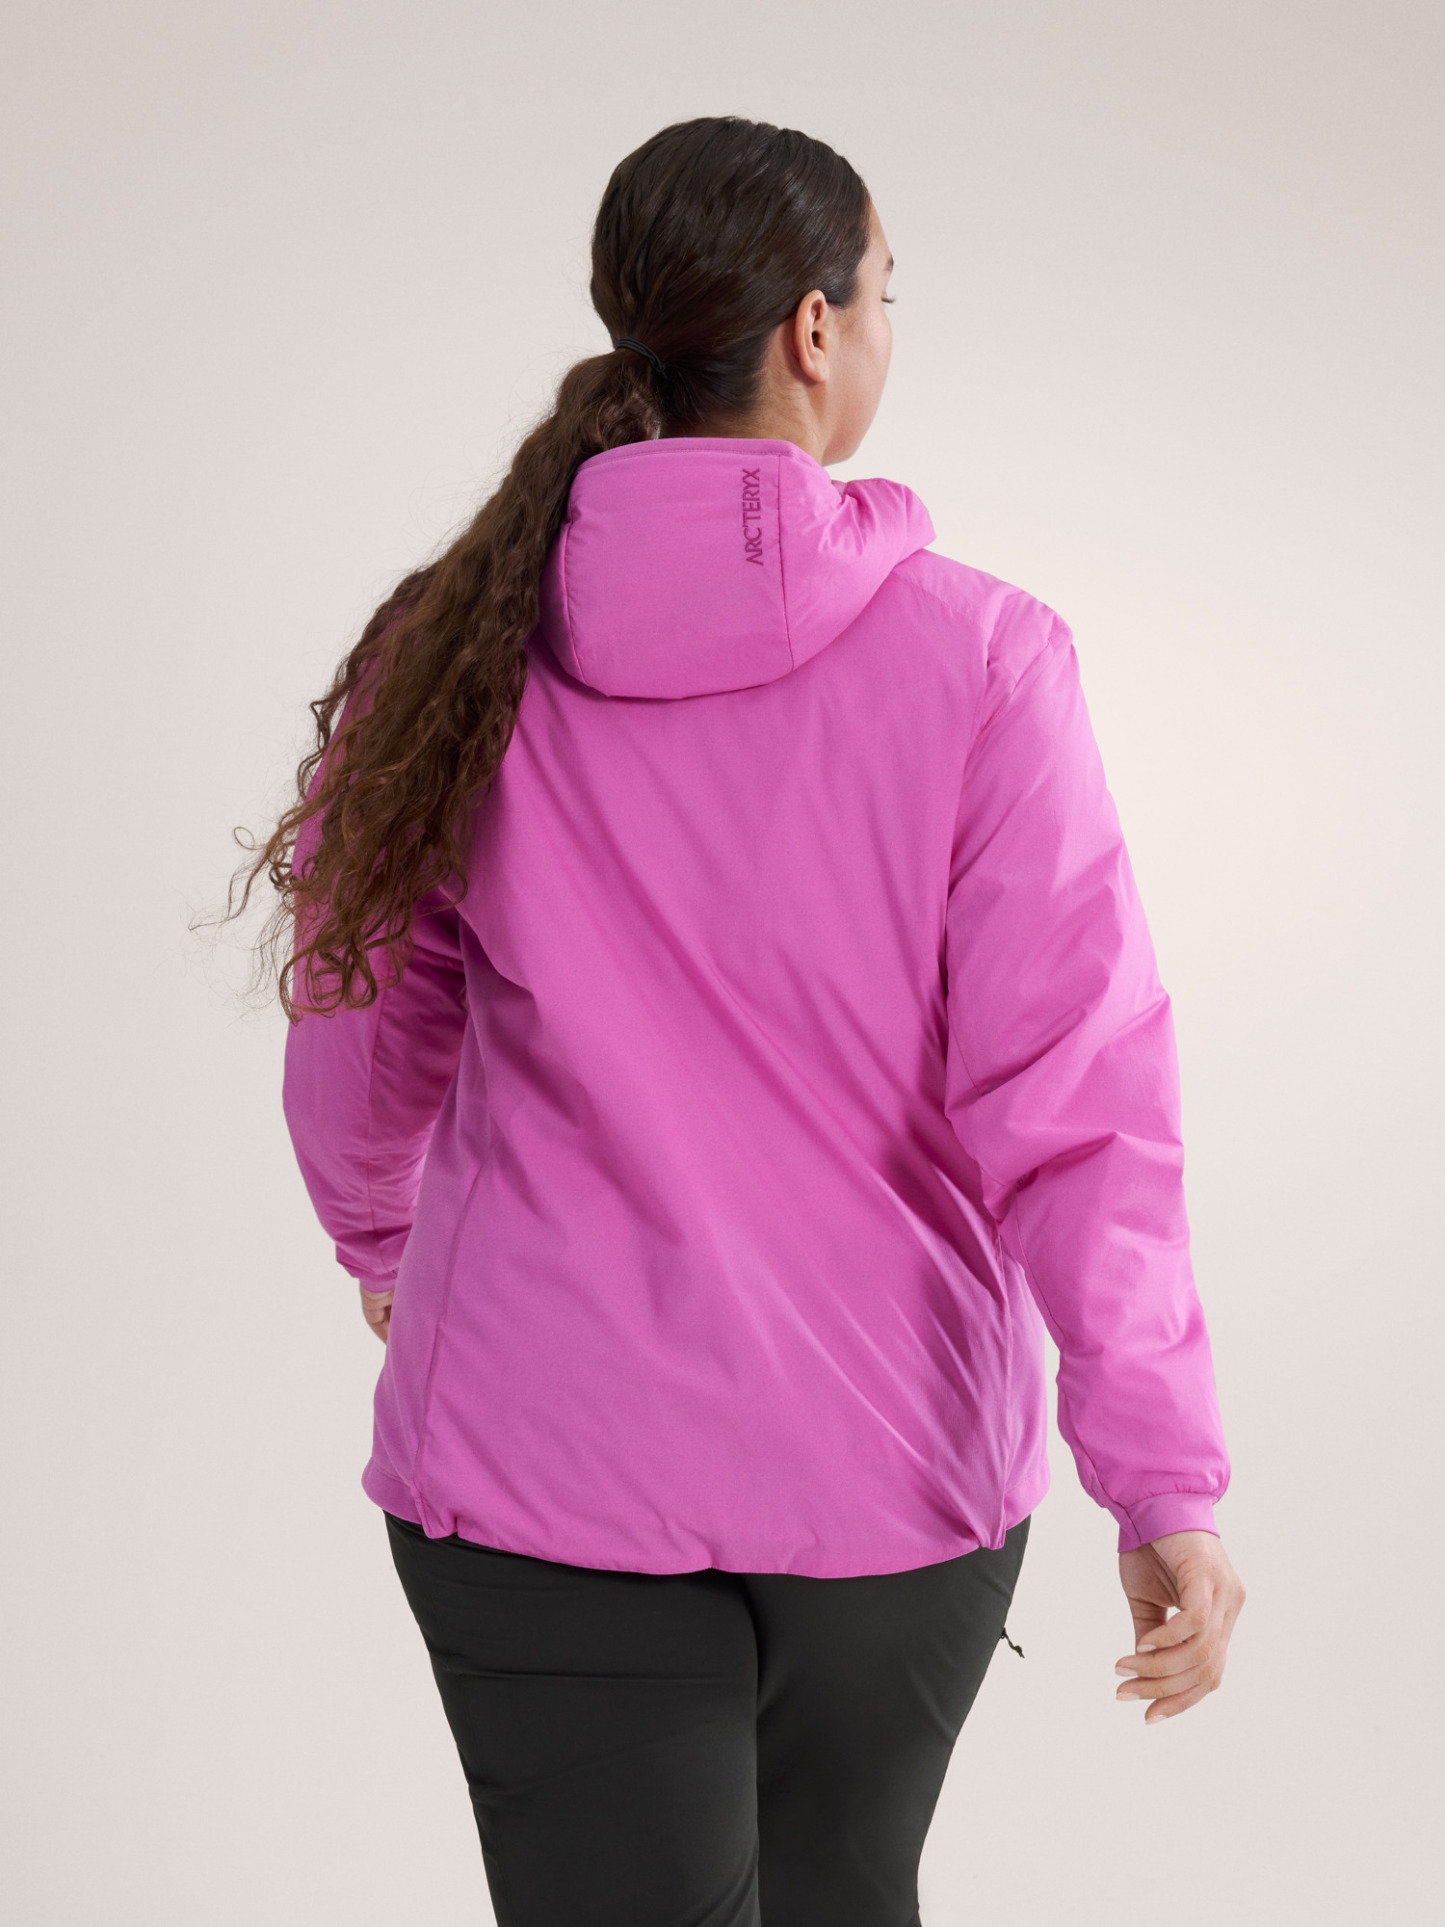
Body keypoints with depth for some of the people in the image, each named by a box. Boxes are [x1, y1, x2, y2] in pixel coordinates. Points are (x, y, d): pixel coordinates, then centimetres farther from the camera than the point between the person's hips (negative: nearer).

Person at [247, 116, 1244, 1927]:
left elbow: (364, 1029, 6)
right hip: (894, 1466, 0)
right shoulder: (977, 658, -12)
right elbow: (1071, 1091, -15)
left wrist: (381, 1237, 27)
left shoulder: (453, 643, -5)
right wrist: (1165, 1484, -11)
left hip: (542, 1468, 0)